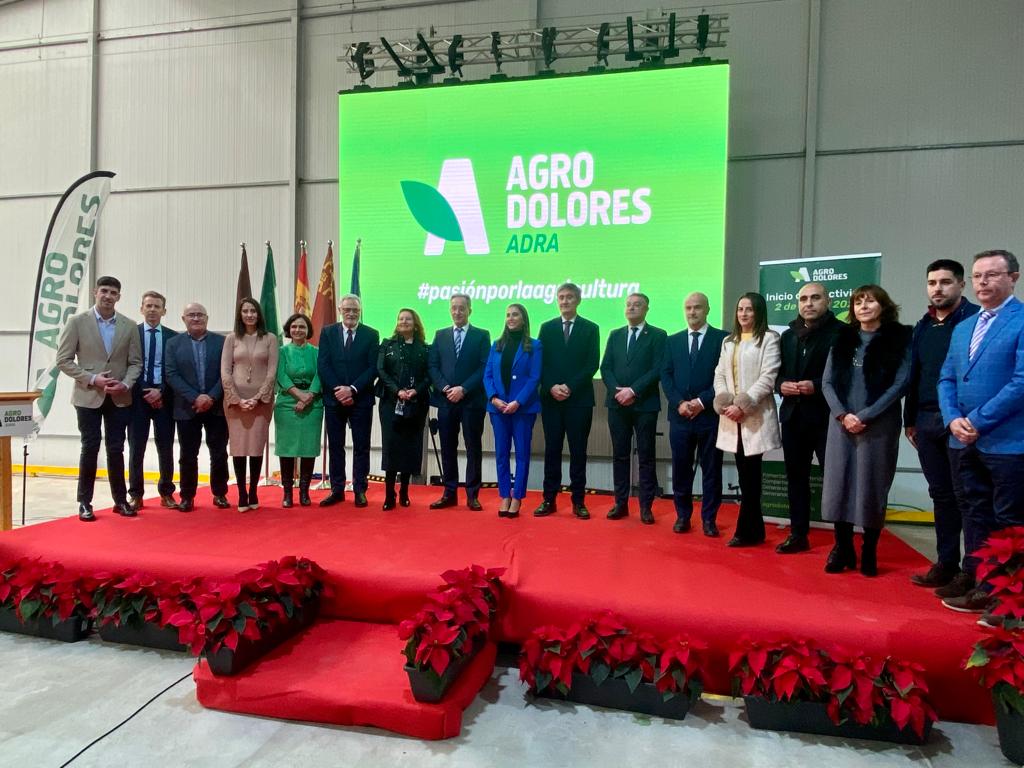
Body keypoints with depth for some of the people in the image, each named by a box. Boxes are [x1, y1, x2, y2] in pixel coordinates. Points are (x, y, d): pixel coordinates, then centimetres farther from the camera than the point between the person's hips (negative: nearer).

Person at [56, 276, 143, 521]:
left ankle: (120, 499, 17)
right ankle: (85, 502, 15)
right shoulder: (77, 322, -2)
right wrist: (92, 379, -14)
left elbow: (136, 362, 5)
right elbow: (63, 360, -3)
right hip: (88, 396, -2)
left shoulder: (129, 326, 4)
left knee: (116, 450, 7)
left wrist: (126, 384, -12)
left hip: (119, 398, 2)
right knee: (90, 448, 3)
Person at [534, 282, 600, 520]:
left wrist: (570, 387, -12)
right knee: (552, 449, 5)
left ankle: (578, 501, 12)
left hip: (579, 399, -1)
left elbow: (592, 364, -3)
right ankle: (549, 499, 12)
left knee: (578, 451, 3)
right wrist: (552, 387, -10)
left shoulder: (590, 328, 4)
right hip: (551, 399, 2)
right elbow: (541, 363, 5)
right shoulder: (547, 328, 10)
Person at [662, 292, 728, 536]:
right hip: (679, 415, 3)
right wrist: (679, 403, -8)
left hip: (710, 415, -2)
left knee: (711, 469, 5)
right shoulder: (672, 341, 12)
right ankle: (683, 515, 20)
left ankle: (709, 519, 16)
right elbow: (666, 376, 7)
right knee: (680, 468, 8)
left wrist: (702, 402, -12)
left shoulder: (723, 339, 1)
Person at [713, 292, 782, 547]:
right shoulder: (728, 341, 17)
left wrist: (742, 405, -16)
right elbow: (720, 375, 12)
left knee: (751, 474, -3)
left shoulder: (769, 339, -2)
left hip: (756, 416, -5)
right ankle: (755, 529, 18)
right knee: (744, 474, 8)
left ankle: (745, 530, 8)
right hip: (732, 416, 6)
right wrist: (725, 403, -5)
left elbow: (768, 378, -11)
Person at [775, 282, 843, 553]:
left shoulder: (841, 332, -4)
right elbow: (777, 372, 18)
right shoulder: (788, 335, 15)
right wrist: (781, 385, -2)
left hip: (827, 417, -6)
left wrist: (816, 386, -21)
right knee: (796, 477, 11)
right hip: (793, 416, 6)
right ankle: (798, 534, 22)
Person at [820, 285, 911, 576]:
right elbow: (827, 382, 6)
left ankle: (869, 553, 16)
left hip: (879, 426, -3)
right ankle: (842, 549, 14)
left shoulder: (899, 338, 2)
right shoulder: (842, 339, 12)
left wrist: (865, 416, -13)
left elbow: (900, 383, -6)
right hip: (842, 423, 3)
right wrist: (842, 415, -9)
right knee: (839, 485, 2)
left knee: (872, 487, 2)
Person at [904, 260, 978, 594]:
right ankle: (946, 564, 23)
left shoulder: (974, 319, -6)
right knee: (941, 494, 13)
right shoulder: (923, 326, 14)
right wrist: (910, 419, 16)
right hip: (927, 421, 6)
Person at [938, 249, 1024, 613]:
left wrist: (977, 421, -15)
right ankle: (978, 586, 24)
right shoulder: (962, 328, 16)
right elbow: (947, 380, 13)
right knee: (975, 517, 14)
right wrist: (953, 420, -3)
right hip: (965, 442, 7)